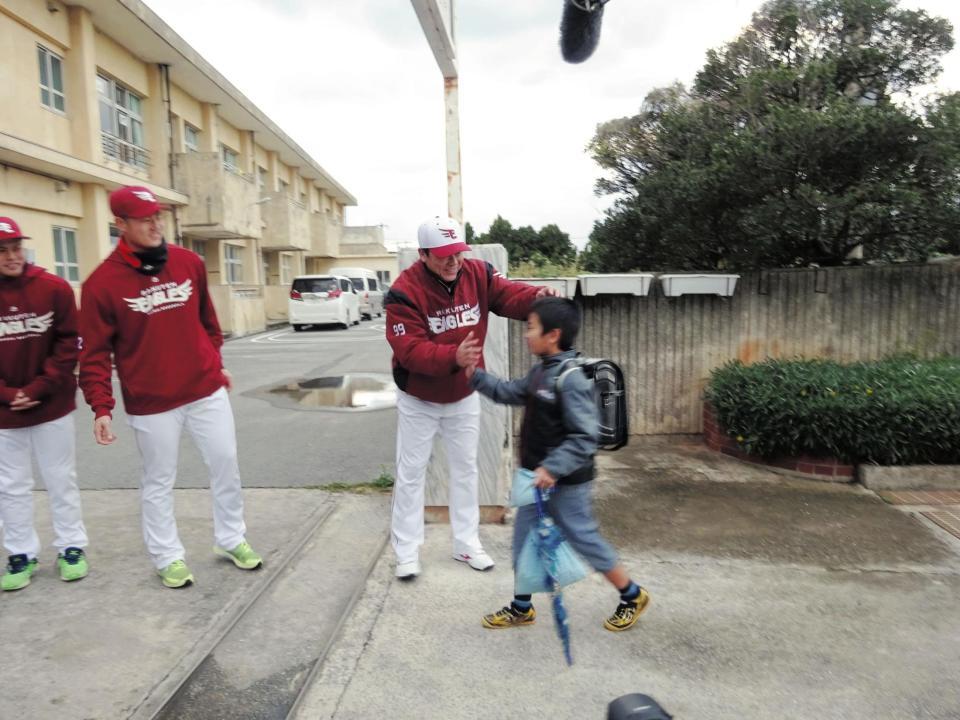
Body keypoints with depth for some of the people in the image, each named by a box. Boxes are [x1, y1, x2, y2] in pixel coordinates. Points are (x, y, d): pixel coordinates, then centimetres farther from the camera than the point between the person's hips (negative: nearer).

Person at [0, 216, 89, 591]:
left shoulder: (54, 288, -6)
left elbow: (68, 344, -5)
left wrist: (39, 388, -12)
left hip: (53, 405, -1)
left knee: (61, 480, 9)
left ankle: (71, 547, 23)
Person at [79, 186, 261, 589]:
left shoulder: (190, 263, 3)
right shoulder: (102, 283, -8)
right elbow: (95, 352, -6)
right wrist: (101, 407, -12)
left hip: (207, 390, 3)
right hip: (150, 402, -3)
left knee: (226, 466, 10)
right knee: (158, 482, 11)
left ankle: (231, 540, 29)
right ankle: (168, 557, 28)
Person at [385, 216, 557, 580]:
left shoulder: (478, 274, -11)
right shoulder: (405, 291, -25)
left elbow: (508, 295, -18)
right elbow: (409, 350, -31)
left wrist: (536, 297, -41)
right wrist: (453, 357, -47)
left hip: (464, 397, 4)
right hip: (418, 400, -4)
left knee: (465, 469, 15)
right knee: (411, 473, 7)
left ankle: (467, 544, 31)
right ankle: (406, 552, 22)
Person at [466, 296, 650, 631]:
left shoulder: (571, 379, -25)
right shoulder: (541, 370, 4)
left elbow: (584, 437, -27)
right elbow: (510, 392, 15)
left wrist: (552, 468, -31)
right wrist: (475, 375, 9)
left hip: (566, 483, -9)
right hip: (538, 478, 9)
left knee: (585, 540, 7)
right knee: (523, 539, 15)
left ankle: (633, 597, 30)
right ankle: (521, 608, 33)